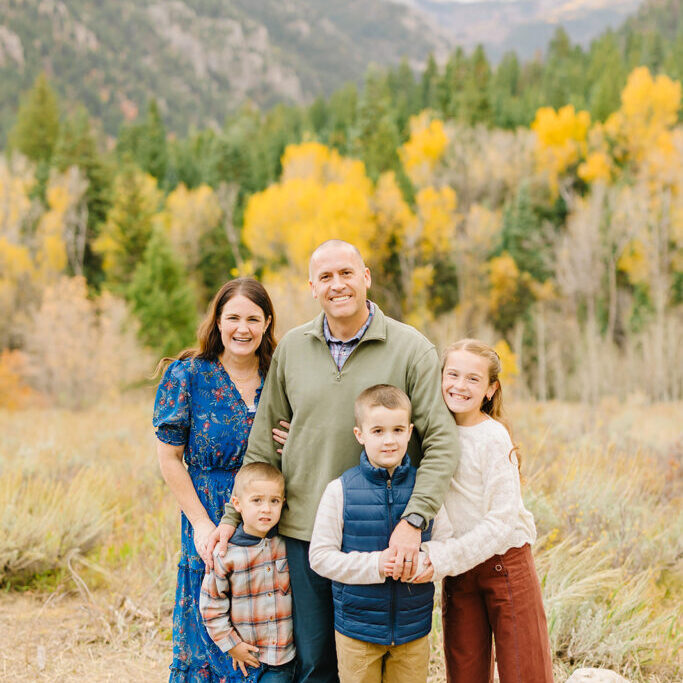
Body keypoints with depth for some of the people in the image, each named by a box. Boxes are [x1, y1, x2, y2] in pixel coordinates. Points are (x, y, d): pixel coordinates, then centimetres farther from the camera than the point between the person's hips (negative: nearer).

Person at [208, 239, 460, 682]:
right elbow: (265, 441, 13)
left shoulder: (411, 349, -4)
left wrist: (414, 519, -20)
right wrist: (233, 514, 10)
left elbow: (442, 441, -9)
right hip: (303, 532, 3)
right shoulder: (292, 348, 6)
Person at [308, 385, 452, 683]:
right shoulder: (340, 490, -8)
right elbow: (320, 556, -9)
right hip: (357, 627, -2)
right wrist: (375, 564, -20)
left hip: (413, 627, 2)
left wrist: (425, 562, -19)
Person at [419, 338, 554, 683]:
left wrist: (444, 559, -22)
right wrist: (429, 553, -5)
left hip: (505, 564, -5)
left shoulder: (493, 437, -15)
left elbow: (502, 522, -18)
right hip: (457, 568, 5)